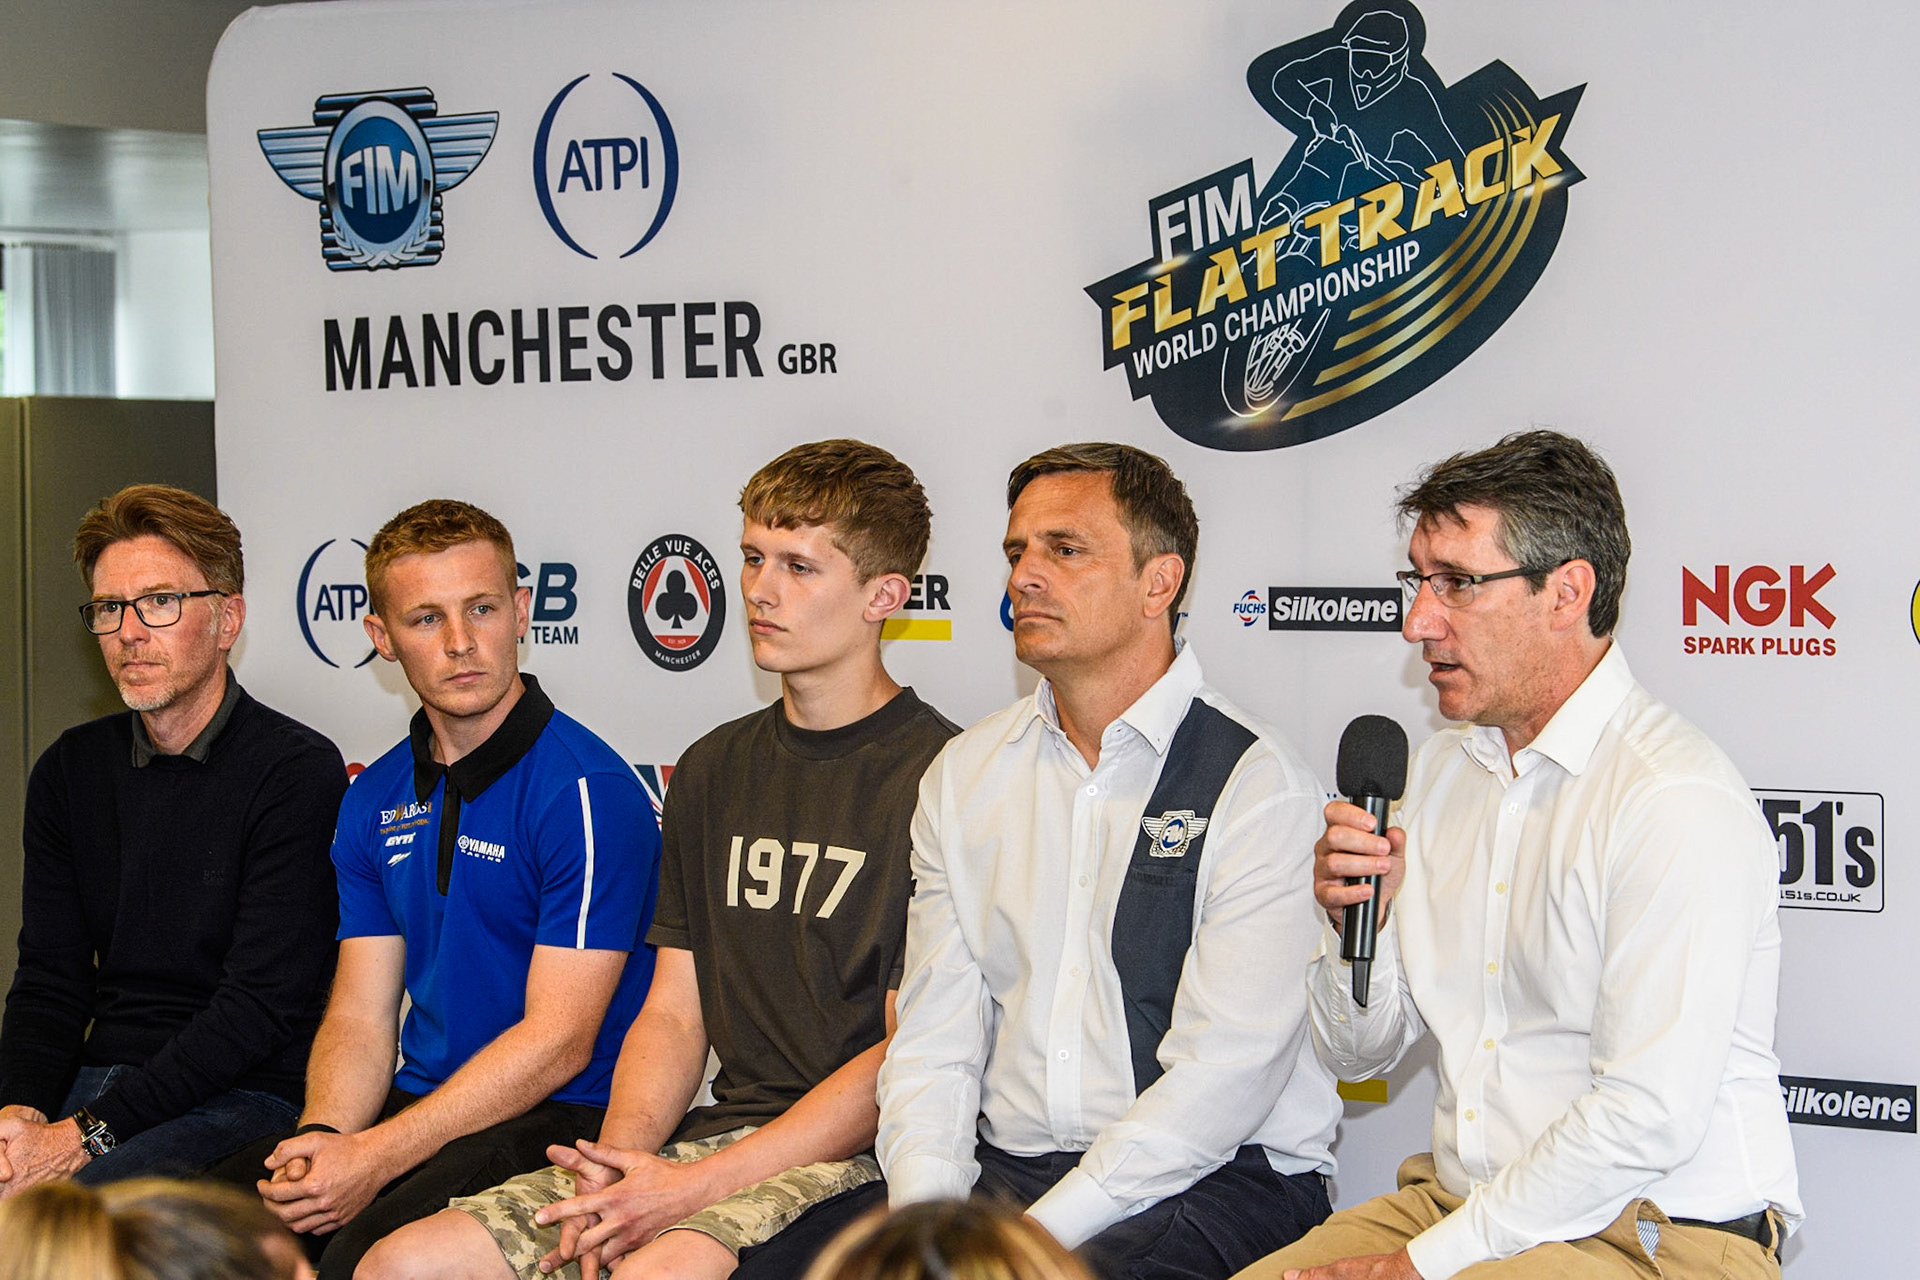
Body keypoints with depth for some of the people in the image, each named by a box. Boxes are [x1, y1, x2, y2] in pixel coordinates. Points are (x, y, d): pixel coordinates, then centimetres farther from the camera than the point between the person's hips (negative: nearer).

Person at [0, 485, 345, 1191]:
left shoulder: (298, 770, -8)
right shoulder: (69, 770, 13)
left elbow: (261, 1003, -14)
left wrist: (88, 1134, -18)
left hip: (242, 1097, -6)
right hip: (95, 1077, 6)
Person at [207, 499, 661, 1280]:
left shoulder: (585, 791, -12)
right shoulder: (376, 801, 11)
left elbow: (556, 1042, -16)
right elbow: (360, 1019, 9)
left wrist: (375, 1157, -20)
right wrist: (323, 1140, -12)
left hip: (559, 1120, -6)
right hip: (417, 1104, 6)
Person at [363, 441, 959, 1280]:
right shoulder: (713, 771, 17)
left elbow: (912, 1057, -11)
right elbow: (674, 1013, 15)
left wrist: (697, 1186, -14)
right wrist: (618, 1164, -4)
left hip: (858, 1156, -6)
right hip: (719, 1133, 7)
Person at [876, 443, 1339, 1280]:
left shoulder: (1261, 787, -5)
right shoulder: (964, 777, 12)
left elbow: (1224, 1071, -13)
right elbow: (933, 1038, 8)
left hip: (1222, 1176, -4)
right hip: (1005, 1168, 5)